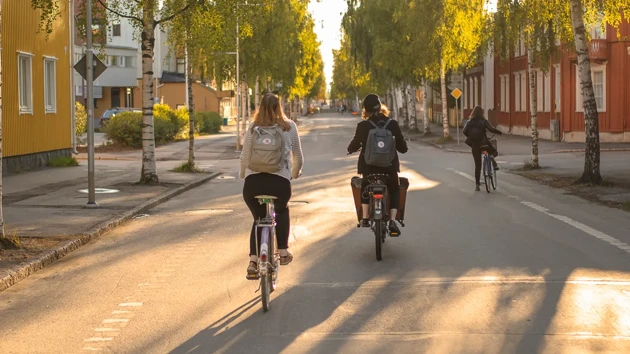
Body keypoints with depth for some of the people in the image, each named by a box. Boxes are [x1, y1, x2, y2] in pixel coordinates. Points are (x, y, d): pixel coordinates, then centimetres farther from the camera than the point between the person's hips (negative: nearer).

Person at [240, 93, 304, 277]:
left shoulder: (253, 127, 7)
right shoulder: (289, 126, 8)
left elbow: (244, 156, 7)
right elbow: (298, 156, 14)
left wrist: (243, 174, 25)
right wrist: (295, 173, 32)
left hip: (253, 181, 0)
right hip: (280, 180, 0)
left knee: (258, 218, 20)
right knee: (282, 211, 31)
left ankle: (253, 261, 4)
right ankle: (283, 252, 25)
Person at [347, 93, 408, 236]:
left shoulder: (363, 126, -10)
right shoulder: (392, 124, -7)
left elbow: (355, 144, 1)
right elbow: (402, 146, -1)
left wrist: (350, 149, 24)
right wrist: (404, 148, 22)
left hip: (369, 165, 0)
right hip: (389, 164, 0)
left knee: (365, 188, 27)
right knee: (394, 191, 18)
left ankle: (365, 218, 16)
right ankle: (392, 220, -2)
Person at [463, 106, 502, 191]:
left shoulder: (469, 121, 5)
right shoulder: (483, 121, -4)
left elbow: (465, 131, -6)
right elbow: (491, 129, -13)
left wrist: (470, 137, 11)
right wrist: (500, 132, 2)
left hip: (474, 144, 3)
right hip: (483, 142, -3)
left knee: (477, 165, 9)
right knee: (494, 152, 28)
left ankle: (477, 185, 5)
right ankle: (492, 156, -7)